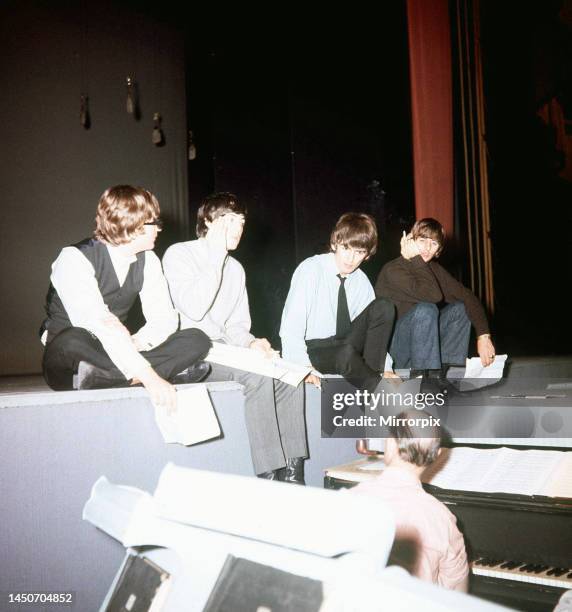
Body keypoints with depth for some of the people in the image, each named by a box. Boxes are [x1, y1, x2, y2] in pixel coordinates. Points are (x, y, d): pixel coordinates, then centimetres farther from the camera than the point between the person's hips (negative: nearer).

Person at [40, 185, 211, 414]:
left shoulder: (148, 260, 0)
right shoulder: (74, 259, -20)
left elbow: (164, 319, -3)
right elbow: (99, 326, -33)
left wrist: (136, 343, -26)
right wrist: (147, 375, -42)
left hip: (115, 356, 6)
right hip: (66, 356, -6)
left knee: (197, 340, -11)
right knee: (74, 341, -42)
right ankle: (167, 370, -26)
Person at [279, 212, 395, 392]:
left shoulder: (362, 282, 3)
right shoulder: (311, 270, -13)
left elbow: (373, 331, 4)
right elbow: (291, 329, -19)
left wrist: (386, 368, -10)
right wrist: (303, 367, -31)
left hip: (346, 344, 5)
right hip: (312, 349, -5)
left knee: (384, 307, -13)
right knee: (346, 354, -38)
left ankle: (373, 370, -16)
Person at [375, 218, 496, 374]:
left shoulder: (434, 269, 6)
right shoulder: (393, 270, -17)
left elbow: (468, 297, -3)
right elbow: (433, 295, -30)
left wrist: (483, 336, -16)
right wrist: (415, 258, -23)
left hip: (419, 344, 7)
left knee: (460, 309, -4)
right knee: (426, 310, -29)